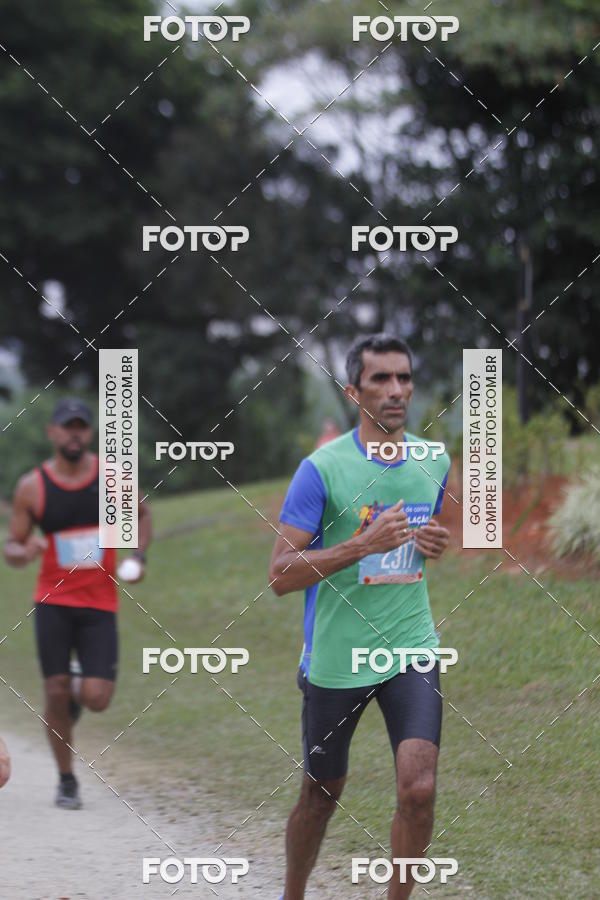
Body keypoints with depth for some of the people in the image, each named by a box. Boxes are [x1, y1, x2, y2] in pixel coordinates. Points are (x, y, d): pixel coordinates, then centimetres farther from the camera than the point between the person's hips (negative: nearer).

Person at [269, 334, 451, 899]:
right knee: (321, 795, 12)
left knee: (418, 788, -15)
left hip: (411, 650, 3)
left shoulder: (434, 462, 5)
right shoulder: (322, 469, -10)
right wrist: (362, 544, -23)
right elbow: (280, 576, -13)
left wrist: (434, 545, 1)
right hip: (335, 658, -3)